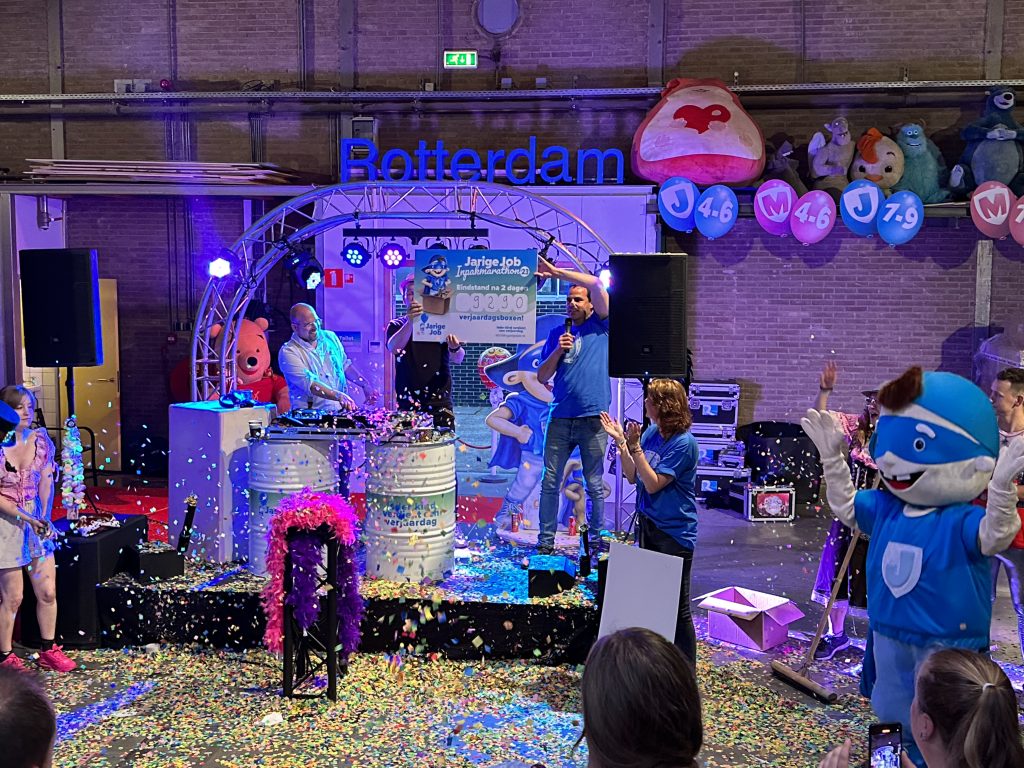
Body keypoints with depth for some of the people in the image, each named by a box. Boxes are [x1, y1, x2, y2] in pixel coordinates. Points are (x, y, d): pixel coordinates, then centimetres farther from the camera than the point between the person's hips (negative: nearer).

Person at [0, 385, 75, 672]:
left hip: (37, 522, 5)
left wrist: (44, 517, -7)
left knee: (48, 592, 8)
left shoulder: (40, 440, 0)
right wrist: (25, 517, -19)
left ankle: (49, 651, 23)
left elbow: (45, 481, 3)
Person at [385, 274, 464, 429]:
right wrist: (410, 321, -30)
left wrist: (455, 348, -28)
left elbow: (458, 359, -4)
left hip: (440, 404, 0)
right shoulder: (397, 325, 7)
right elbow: (393, 348, -15)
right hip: (408, 404, 0)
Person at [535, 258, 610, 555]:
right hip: (561, 419, 3)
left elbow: (596, 284, -9)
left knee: (595, 485, 5)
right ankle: (546, 540, 9)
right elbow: (542, 377, 10)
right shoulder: (557, 334, 14)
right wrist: (558, 350, -5)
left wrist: (557, 272, -7)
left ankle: (596, 540, 15)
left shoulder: (600, 326, 5)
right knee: (550, 482, 3)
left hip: (593, 419, -3)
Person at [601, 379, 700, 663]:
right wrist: (620, 440, -5)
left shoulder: (684, 443, -20)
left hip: (674, 533, -8)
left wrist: (634, 446, -24)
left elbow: (653, 483, -21)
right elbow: (633, 476, 4)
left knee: (678, 607, 2)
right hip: (648, 524, 8)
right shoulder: (652, 432, 2)